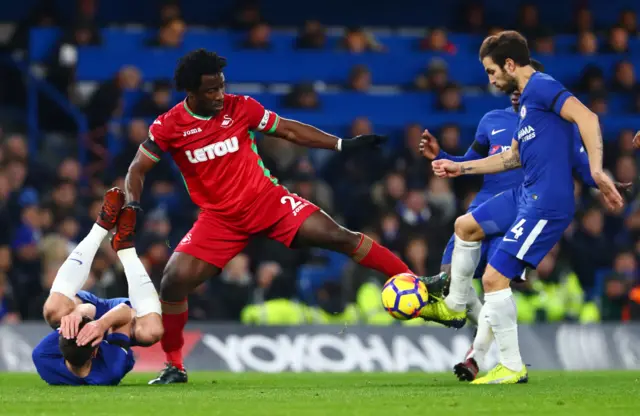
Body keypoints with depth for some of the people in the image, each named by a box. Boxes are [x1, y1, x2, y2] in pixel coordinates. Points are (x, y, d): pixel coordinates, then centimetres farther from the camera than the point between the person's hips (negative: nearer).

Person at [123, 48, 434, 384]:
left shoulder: (240, 107, -6)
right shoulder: (168, 127, -8)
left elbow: (289, 130, 4)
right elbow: (138, 169, 0)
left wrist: (343, 144, -1)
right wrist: (132, 205, -21)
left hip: (267, 199, 0)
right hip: (219, 217, 0)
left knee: (338, 236, -14)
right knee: (174, 280, -16)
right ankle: (174, 367, 3)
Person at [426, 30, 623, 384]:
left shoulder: (541, 86, -12)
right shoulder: (527, 97, 19)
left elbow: (586, 117, -26)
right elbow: (513, 157, 31)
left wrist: (596, 171, -36)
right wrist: (461, 168, 35)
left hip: (546, 203, -10)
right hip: (526, 194, 10)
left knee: (495, 277, -12)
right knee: (466, 225, 23)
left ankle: (512, 367, -3)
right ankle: (454, 307, 38)